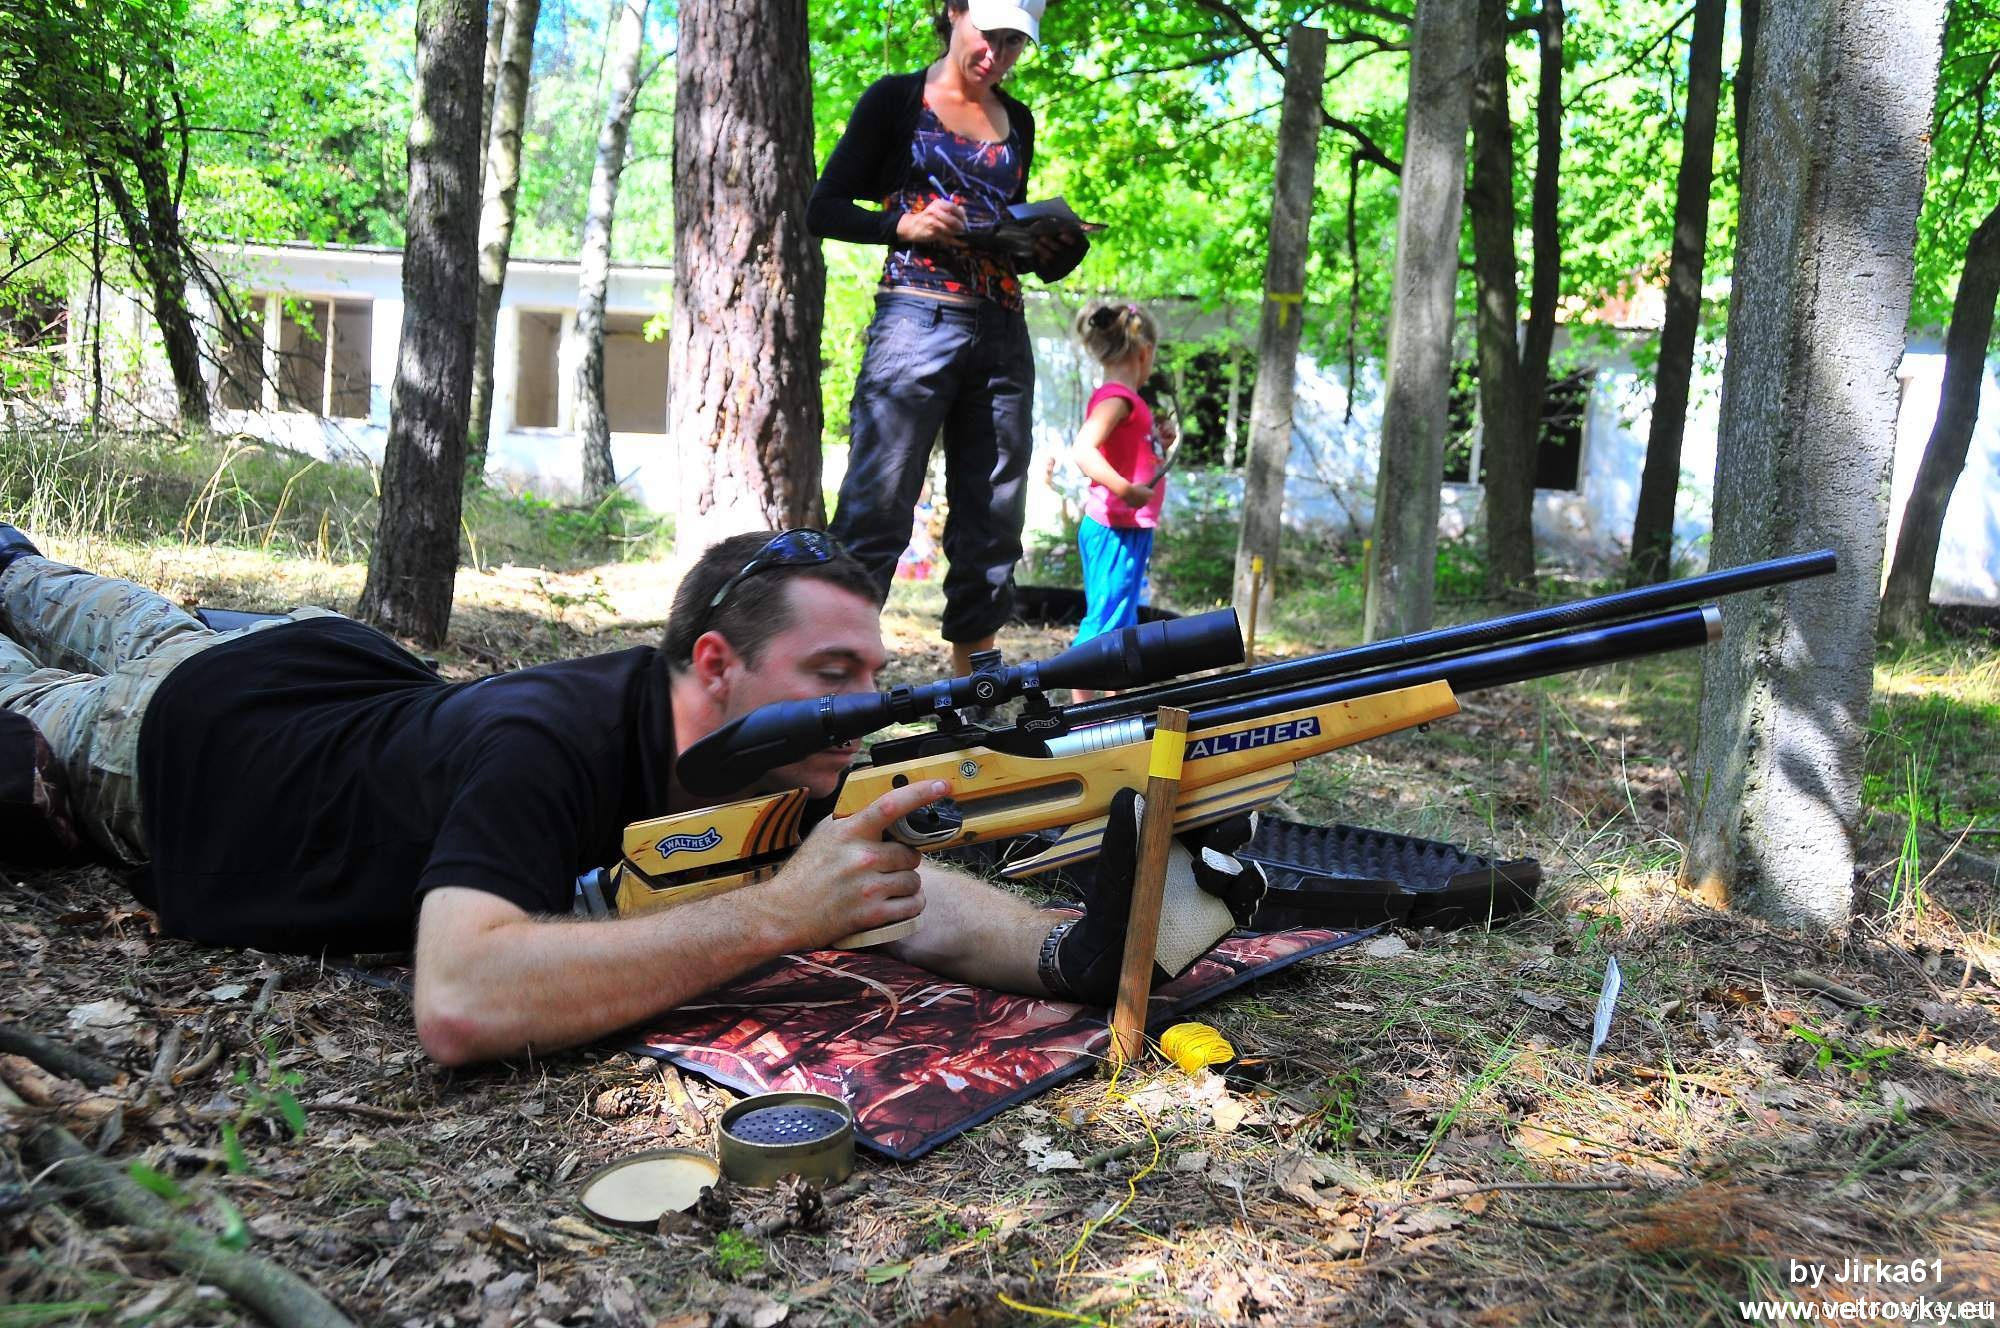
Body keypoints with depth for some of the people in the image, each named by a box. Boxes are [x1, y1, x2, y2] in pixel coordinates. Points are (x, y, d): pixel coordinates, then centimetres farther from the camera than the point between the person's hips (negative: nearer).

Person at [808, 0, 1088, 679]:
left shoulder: (1016, 121, 18)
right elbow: (824, 210, 2)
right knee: (875, 516, -11)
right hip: (916, 321, -5)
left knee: (992, 525, 6)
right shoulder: (896, 100, 4)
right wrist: (903, 224, -14)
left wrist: (1047, 250, 5)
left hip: (1002, 335, 6)